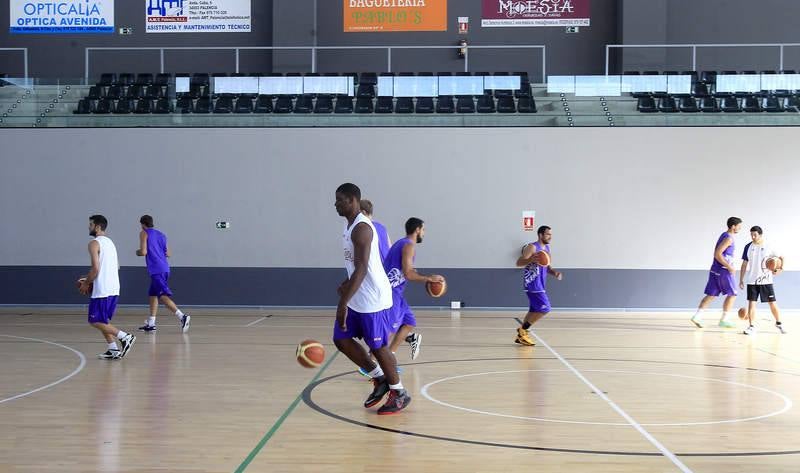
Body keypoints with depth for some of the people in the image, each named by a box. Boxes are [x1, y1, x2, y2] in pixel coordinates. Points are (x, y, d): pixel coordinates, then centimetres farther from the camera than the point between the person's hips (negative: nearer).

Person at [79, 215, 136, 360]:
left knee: (95, 321, -3)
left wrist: (86, 283, -4)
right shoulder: (110, 242, 18)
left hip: (102, 290, -9)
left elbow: (96, 268, -20)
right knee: (103, 321, 16)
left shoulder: (94, 243, -11)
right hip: (114, 288, 9)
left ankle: (125, 337, -12)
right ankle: (114, 350, 10)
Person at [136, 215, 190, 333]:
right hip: (165, 269, 8)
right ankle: (151, 324, 21)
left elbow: (143, 252, -10)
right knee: (152, 294, 19)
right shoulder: (161, 235, 20)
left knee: (163, 296, -15)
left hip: (156, 270, -8)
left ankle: (182, 316, -33)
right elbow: (168, 254, 21)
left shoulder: (144, 233, 0)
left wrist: (138, 252, 11)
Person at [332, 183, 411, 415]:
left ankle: (399, 393, 17)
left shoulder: (361, 228, -21)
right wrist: (347, 284, 26)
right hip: (356, 298, 10)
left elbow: (361, 269, -28)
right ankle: (379, 379, 21)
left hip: (373, 299, -10)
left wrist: (343, 303, -31)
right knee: (342, 340, 9)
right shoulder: (350, 225, 11)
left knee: (378, 347, 0)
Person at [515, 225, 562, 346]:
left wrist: (554, 272, 4)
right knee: (544, 308, -14)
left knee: (534, 310, 11)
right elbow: (518, 263, -17)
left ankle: (521, 335, 19)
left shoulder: (547, 248, 15)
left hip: (540, 284, 9)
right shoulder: (532, 247, -12)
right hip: (533, 283, -9)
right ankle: (522, 330, -4)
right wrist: (531, 260, -35)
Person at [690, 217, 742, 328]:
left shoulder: (724, 236, 16)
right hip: (723, 271, -9)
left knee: (711, 294, 7)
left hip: (716, 270, 9)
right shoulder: (728, 238, -15)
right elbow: (717, 254, -23)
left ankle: (697, 316, -1)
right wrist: (729, 267, -20)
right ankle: (724, 320, 7)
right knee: (732, 294, 3)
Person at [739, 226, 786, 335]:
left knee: (773, 303, 4)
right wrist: (741, 280, 4)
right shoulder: (748, 247, 1)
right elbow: (744, 264, 6)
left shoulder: (768, 248, -4)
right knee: (751, 303, -4)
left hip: (766, 281, -1)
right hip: (752, 281, 1)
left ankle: (778, 324, 22)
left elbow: (781, 257, 8)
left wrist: (779, 269, -9)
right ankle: (752, 326, 2)